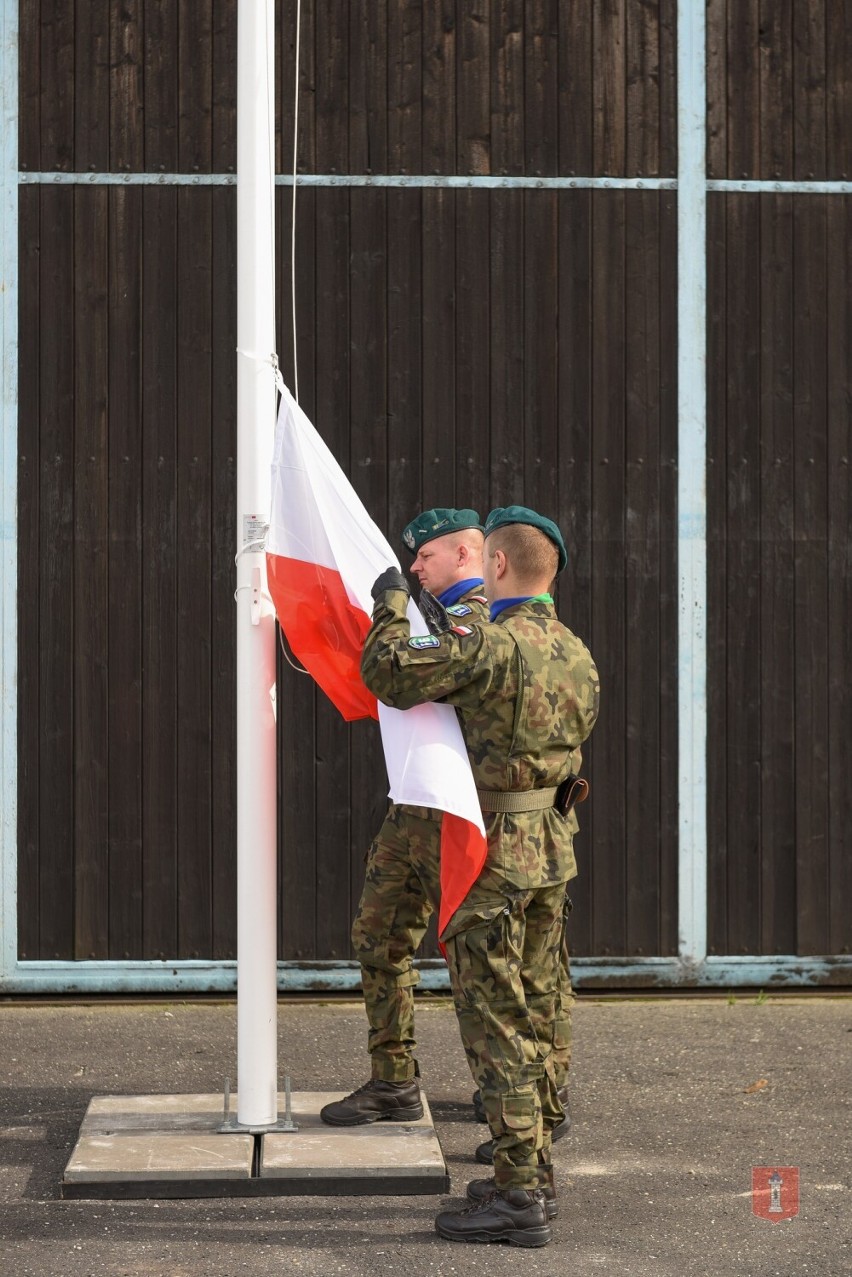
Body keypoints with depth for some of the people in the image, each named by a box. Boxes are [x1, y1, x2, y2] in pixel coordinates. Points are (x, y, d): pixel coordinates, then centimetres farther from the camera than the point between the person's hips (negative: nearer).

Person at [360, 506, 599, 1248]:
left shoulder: (492, 646, -18)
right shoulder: (577, 654, 7)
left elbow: (389, 675, -16)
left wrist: (391, 607, 2)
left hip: (492, 852, -8)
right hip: (552, 849, 8)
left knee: (494, 1020, -5)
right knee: (536, 1014, 15)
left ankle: (519, 1199, -5)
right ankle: (534, 1176, 23)